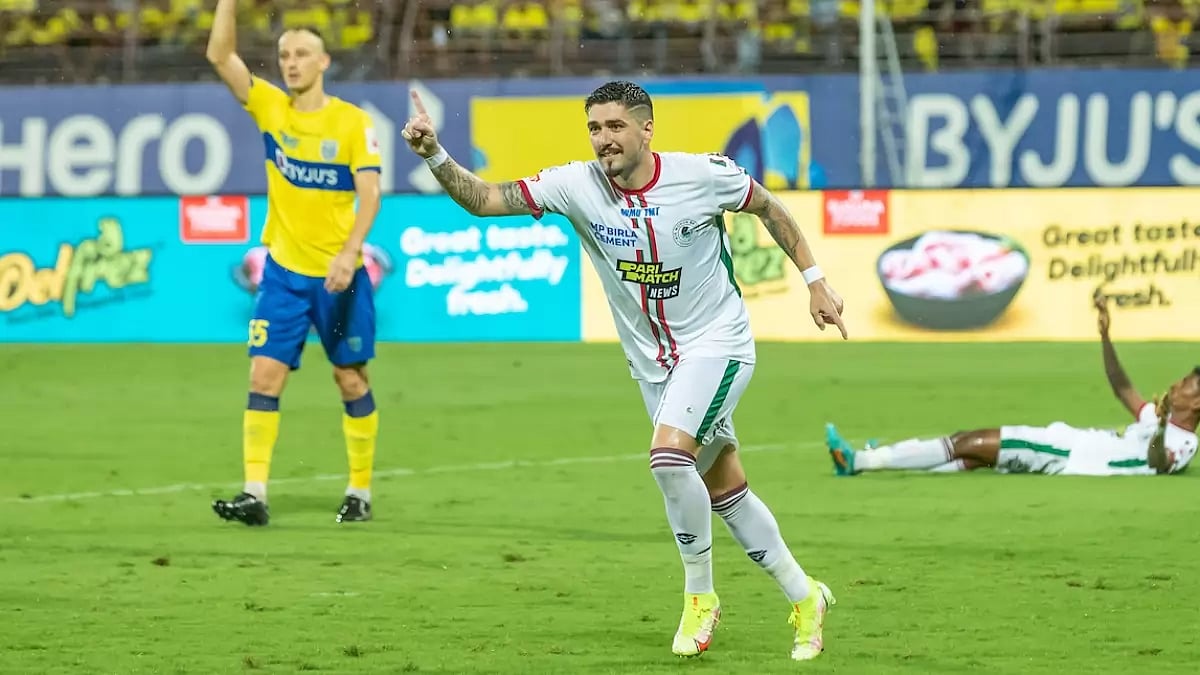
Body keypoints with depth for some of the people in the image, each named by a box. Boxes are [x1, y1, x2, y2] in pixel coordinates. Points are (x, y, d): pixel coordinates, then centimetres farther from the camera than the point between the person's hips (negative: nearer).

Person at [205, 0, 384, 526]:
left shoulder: (352, 122, -7)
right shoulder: (270, 107, 2)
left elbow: (370, 193, -12)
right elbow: (220, 56, -6)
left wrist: (348, 255, -25)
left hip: (338, 273, -2)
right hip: (283, 270, 2)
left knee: (351, 379, 7)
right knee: (264, 375, -7)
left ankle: (360, 492, 19)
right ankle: (254, 495, -9)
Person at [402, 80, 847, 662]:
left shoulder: (702, 174, -17)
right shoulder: (577, 185, -12)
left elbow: (768, 208, 1)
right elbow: (484, 199, -17)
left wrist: (815, 281, 2)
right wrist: (434, 155, -34)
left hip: (716, 344, -4)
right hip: (653, 363, 4)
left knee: (669, 454, -26)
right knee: (725, 491, 10)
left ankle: (700, 595, -7)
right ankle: (803, 598, 29)